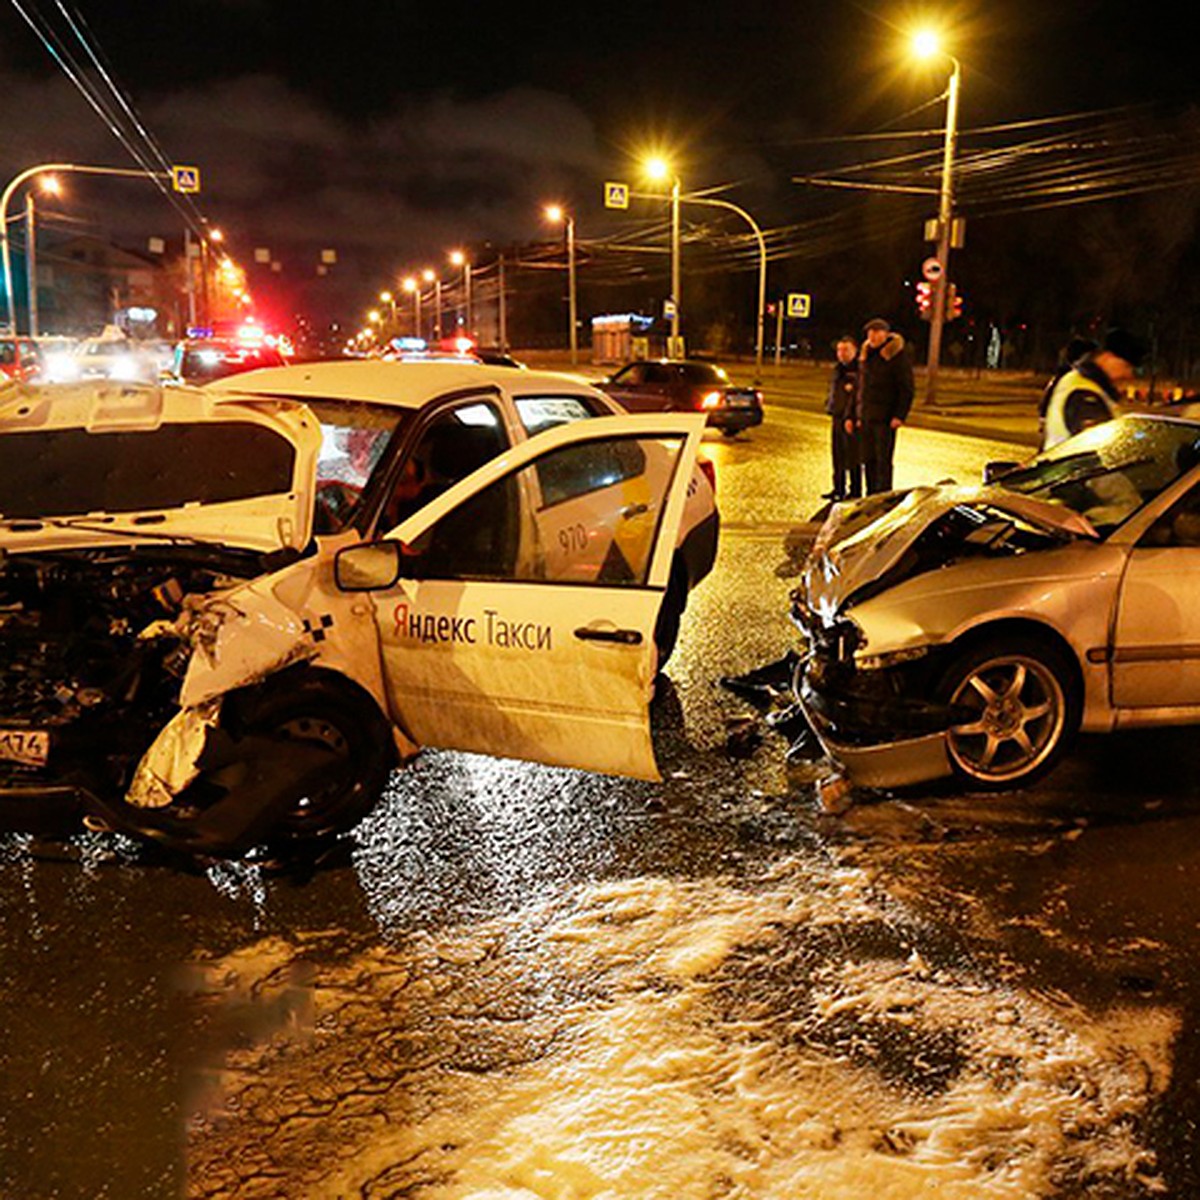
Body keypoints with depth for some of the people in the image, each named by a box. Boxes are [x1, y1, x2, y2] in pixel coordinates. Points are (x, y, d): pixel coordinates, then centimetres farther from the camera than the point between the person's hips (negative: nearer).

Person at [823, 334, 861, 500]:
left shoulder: (859, 370, -11)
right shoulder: (838, 369, 16)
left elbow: (858, 396, -18)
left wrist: (850, 417, -23)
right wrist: (829, 405, 15)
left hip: (851, 419, -8)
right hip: (837, 417, 8)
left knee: (852, 457, -4)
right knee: (837, 455, 14)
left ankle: (855, 491, 3)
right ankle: (839, 489, 24)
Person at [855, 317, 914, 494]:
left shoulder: (898, 355, -5)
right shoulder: (865, 355, 16)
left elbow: (906, 389, -8)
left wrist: (900, 415, -17)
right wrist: (856, 415, 17)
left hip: (885, 419, -7)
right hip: (865, 418, 7)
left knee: (883, 460, -7)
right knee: (868, 460, 10)